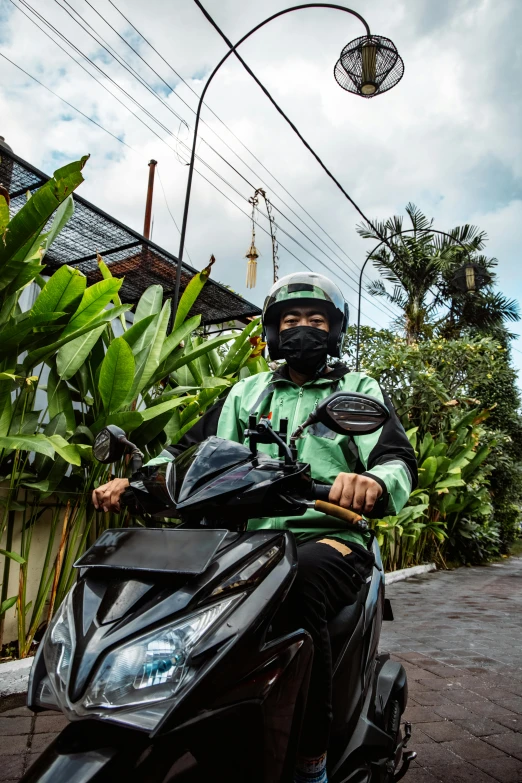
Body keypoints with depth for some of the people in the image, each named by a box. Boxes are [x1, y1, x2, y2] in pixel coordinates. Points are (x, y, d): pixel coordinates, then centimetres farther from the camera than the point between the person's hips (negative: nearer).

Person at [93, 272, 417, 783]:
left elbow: (399, 461, -5)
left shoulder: (359, 390, 10)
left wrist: (374, 481, -31)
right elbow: (192, 447, 13)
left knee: (300, 578, -37)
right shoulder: (247, 392, 20)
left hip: (329, 537, -3)